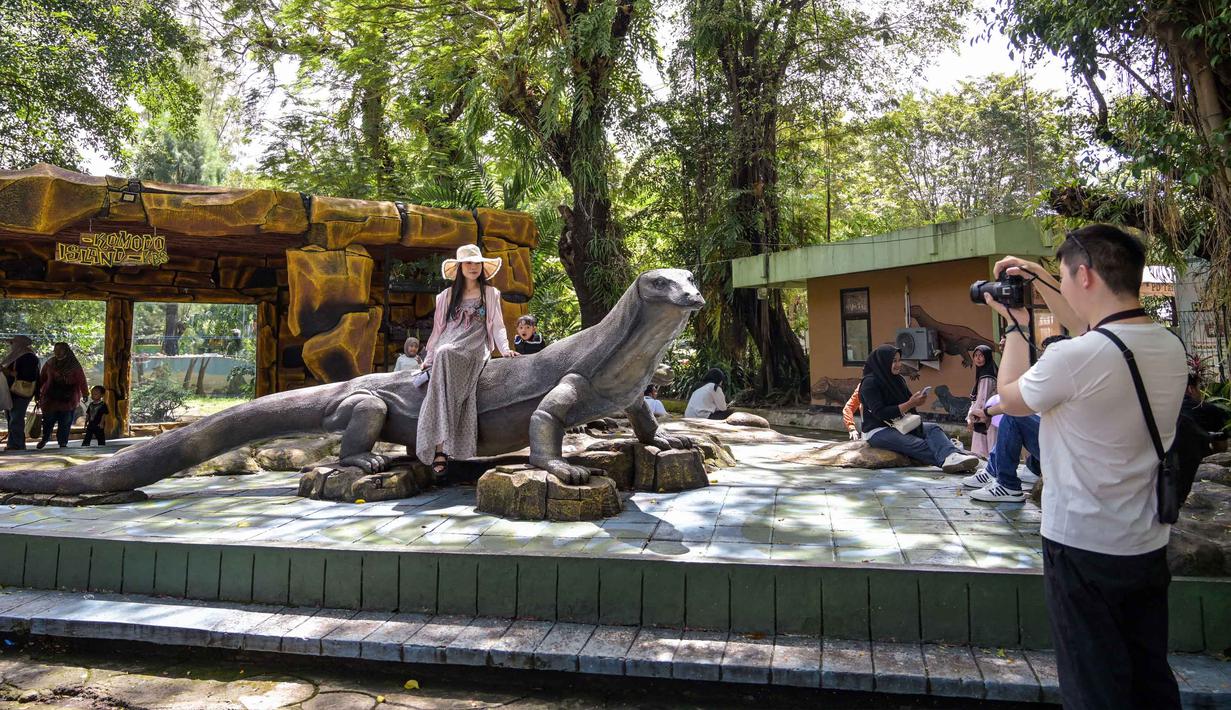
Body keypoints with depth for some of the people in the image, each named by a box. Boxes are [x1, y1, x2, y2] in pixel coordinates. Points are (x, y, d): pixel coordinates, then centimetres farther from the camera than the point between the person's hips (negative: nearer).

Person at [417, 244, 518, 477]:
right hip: (446, 351, 2)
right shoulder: (447, 296, 23)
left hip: (474, 349, -2)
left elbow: (497, 325, 13)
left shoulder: (490, 294, 18)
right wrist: (429, 358, 17)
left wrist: (504, 349, -3)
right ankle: (440, 446, -38)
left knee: (446, 355, -36)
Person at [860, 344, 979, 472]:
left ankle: (951, 457, -42)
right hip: (878, 431, -7)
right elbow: (879, 413, -21)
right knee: (918, 444, -28)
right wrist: (910, 404, -23)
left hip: (899, 427, 7)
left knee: (932, 428, -17)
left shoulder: (898, 379, 13)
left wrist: (917, 400, -11)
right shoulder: (869, 383, -13)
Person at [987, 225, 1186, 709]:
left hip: (1084, 548, -7)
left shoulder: (1072, 358, -26)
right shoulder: (1171, 348, -2)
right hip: (1149, 545, 7)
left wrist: (1016, 323, 4)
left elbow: (1010, 398, -6)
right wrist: (1040, 283, 17)